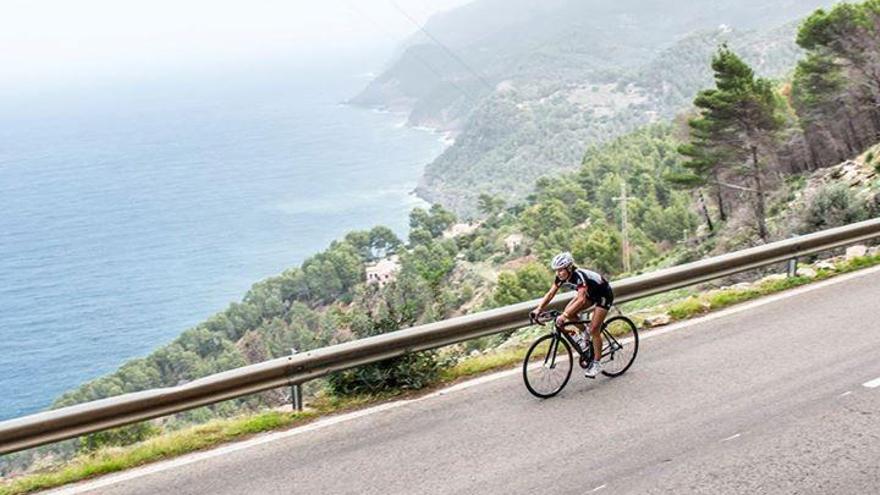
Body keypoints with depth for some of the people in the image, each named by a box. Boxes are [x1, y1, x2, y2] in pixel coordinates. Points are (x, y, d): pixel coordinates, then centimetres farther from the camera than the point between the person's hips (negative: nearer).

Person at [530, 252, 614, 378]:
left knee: (594, 330, -12)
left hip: (604, 295, -7)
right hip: (590, 294, 7)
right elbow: (550, 293, -14)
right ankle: (584, 334, 10)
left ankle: (596, 364, 0)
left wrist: (564, 315, -56)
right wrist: (539, 309, -28)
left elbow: (581, 300, -48)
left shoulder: (579, 276, -38)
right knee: (569, 312, -14)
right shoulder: (561, 277, -16)